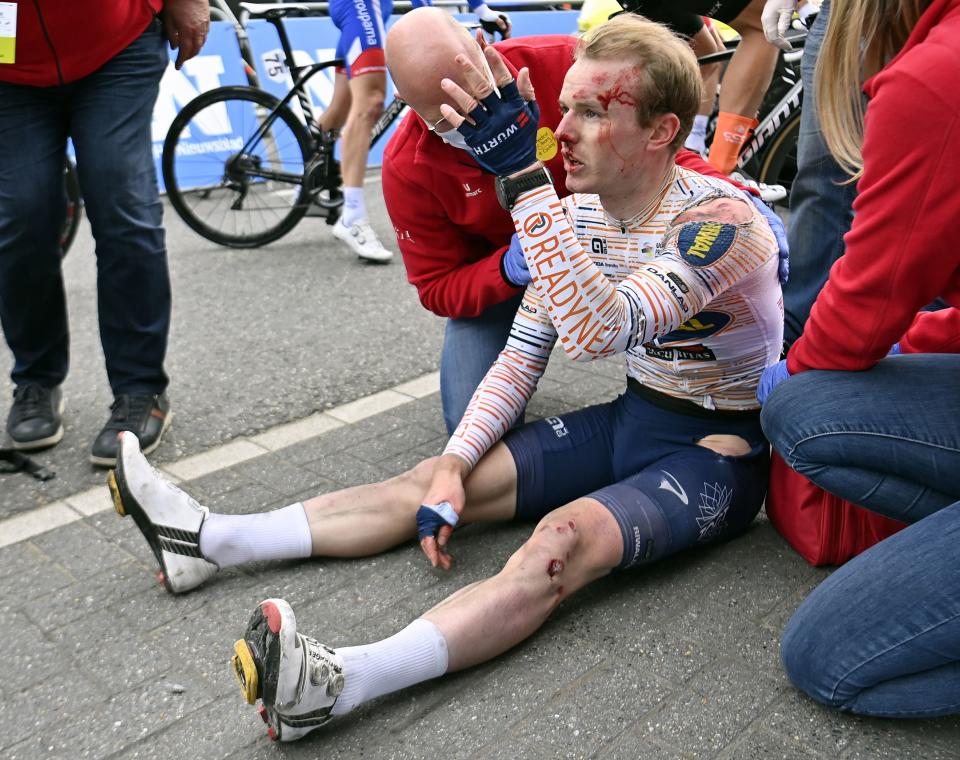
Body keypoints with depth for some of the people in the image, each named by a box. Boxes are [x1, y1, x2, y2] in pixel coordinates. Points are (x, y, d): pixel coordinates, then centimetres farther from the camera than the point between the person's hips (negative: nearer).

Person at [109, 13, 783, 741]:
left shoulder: (720, 219, -23)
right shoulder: (579, 213, 0)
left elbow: (598, 330, -39)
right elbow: (523, 355, 2)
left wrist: (523, 174, -44)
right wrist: (454, 466, -9)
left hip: (718, 451, -6)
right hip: (631, 421, 7)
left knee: (569, 536, -35)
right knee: (434, 479, -7)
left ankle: (341, 682, -51)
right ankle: (212, 540, -7)